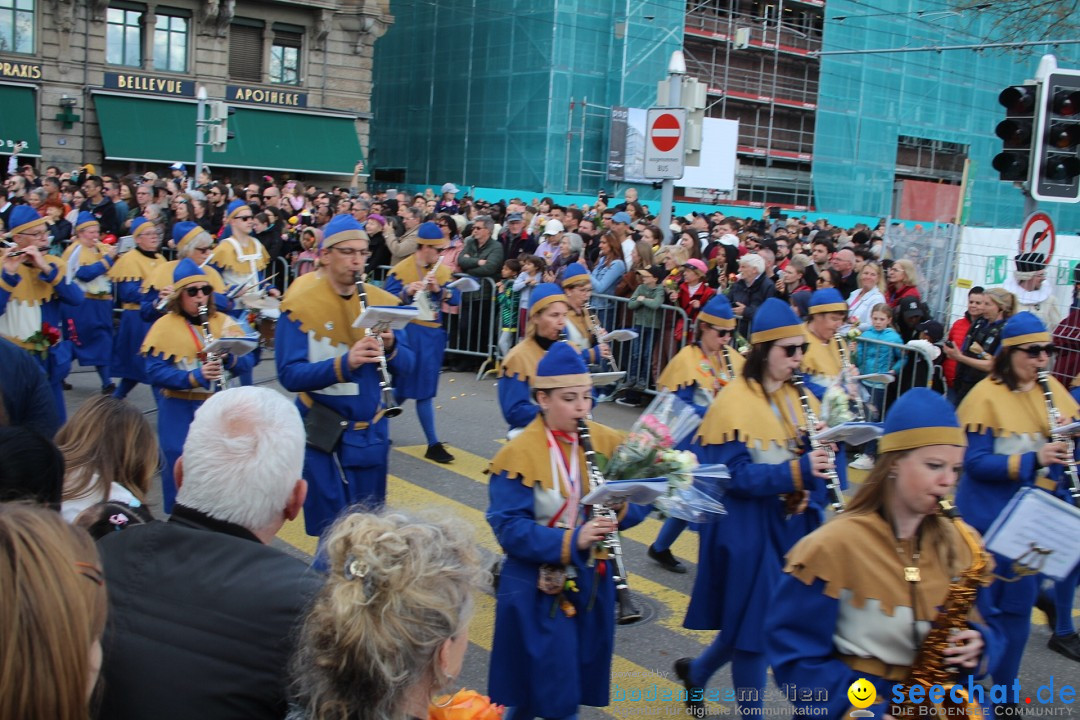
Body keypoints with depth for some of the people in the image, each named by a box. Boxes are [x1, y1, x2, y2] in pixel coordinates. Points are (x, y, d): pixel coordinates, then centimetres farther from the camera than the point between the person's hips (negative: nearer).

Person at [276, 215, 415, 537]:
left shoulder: (384, 301, 3)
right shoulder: (299, 306, -10)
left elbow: (406, 365, 3)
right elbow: (289, 375, -17)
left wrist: (389, 348, -20)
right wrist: (344, 362, -31)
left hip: (372, 432, 4)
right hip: (325, 433, -4)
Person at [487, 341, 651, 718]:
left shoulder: (608, 442, -2)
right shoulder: (518, 455, -16)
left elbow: (641, 497, -1)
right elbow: (508, 528, -21)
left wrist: (622, 511, -23)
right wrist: (571, 541, -32)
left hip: (592, 582, 4)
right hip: (537, 589, -4)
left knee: (577, 685, 15)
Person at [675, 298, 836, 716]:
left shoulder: (803, 399, 6)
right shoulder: (733, 402, -14)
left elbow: (825, 459, 5)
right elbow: (734, 475, -21)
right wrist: (797, 471, -32)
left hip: (793, 525, 7)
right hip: (748, 529, -6)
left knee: (752, 620, 13)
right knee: (755, 622, 1)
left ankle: (696, 671, 38)